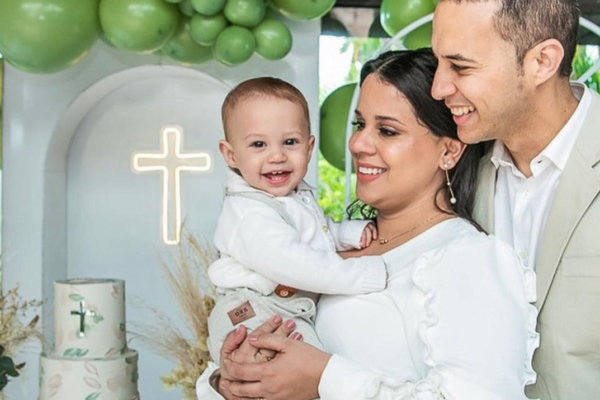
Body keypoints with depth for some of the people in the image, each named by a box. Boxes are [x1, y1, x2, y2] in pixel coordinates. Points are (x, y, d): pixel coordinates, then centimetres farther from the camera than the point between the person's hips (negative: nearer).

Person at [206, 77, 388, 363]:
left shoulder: (299, 194, 12)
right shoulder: (248, 214, -20)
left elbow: (322, 234, 31)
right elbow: (297, 267, -29)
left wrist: (351, 232, 9)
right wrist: (373, 274, -25)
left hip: (299, 315, 11)